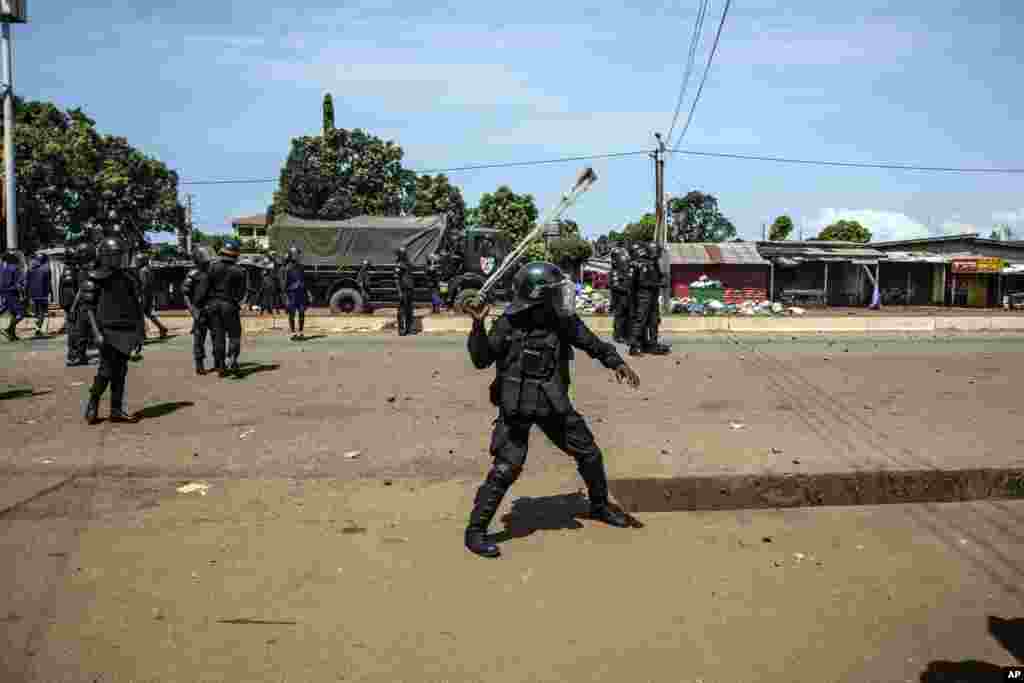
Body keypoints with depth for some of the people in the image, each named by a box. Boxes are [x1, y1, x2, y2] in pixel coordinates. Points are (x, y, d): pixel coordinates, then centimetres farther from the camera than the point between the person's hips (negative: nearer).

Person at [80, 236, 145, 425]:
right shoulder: (95, 278, -4)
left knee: (120, 372, 7)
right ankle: (92, 405, 12)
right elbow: (87, 307, -8)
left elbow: (136, 305, 15)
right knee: (106, 370, -7)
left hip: (126, 331, 5)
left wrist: (140, 332, 11)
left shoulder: (127, 277, 12)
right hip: (108, 331, -5)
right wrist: (97, 333, -16)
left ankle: (116, 411, 13)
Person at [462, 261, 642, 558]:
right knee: (506, 468, -12)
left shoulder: (564, 321, -3)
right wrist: (478, 326, -26)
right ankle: (475, 530, 3)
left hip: (554, 404, 5)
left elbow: (592, 343, 10)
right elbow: (482, 360, -13)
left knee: (589, 454, 13)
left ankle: (600, 506, 40)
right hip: (517, 407, -5)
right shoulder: (509, 324, -15)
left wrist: (617, 363, -4)